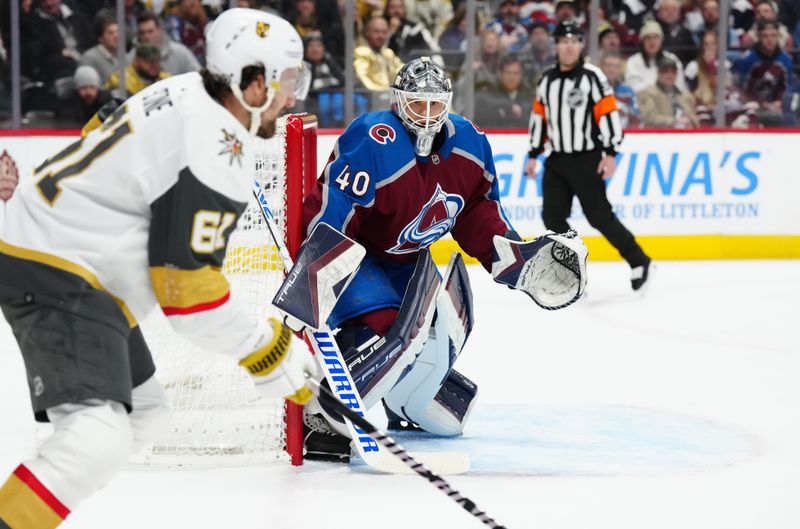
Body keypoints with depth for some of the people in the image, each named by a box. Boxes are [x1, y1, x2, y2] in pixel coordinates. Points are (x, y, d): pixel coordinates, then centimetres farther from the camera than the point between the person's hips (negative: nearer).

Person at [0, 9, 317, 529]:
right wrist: (267, 350, -11)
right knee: (101, 436, -24)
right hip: (55, 276, -11)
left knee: (142, 412, 18)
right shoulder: (214, 151, -21)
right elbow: (186, 285, -20)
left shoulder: (189, 95, 8)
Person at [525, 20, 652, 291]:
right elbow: (539, 117, 17)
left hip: (587, 160, -6)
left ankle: (638, 261, 6)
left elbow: (608, 113, -13)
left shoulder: (592, 76, -9)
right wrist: (533, 154, 15)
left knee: (599, 216, -7)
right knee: (552, 216, 0)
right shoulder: (547, 80, 9)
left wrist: (610, 153, -18)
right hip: (557, 159, 6)